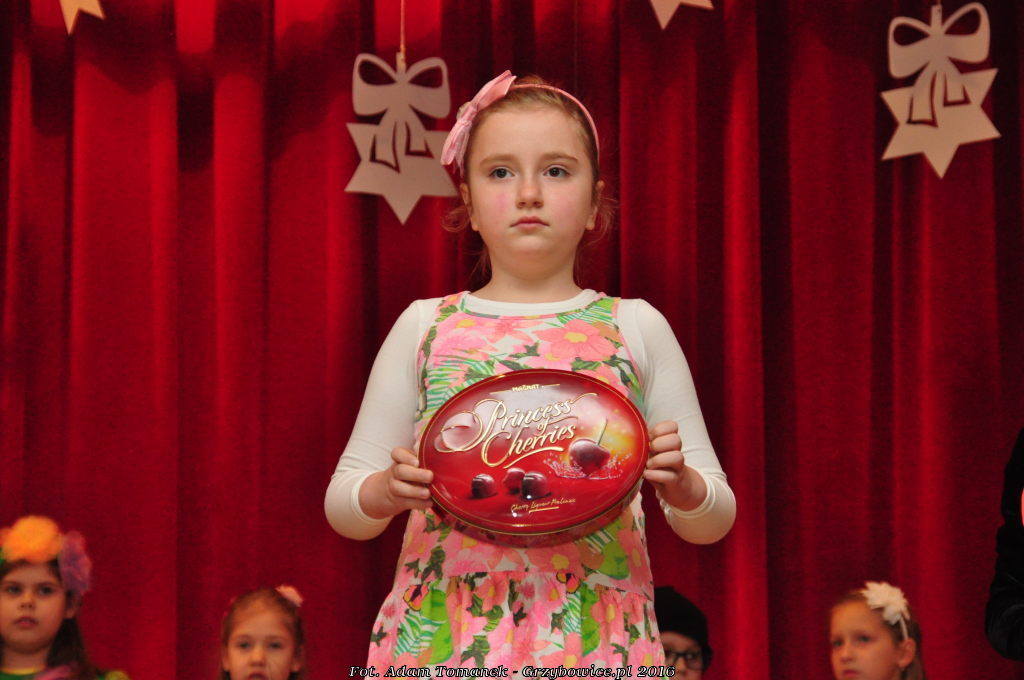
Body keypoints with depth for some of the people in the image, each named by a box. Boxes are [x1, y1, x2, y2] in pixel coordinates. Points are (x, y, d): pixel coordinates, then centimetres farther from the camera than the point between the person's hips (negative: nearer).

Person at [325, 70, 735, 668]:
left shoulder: (636, 327, 6)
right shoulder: (425, 326, 7)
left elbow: (713, 522, 9)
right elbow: (342, 504, 10)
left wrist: (681, 485, -13)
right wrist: (387, 491, -12)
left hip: (593, 640, 0)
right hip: (442, 637, 0)